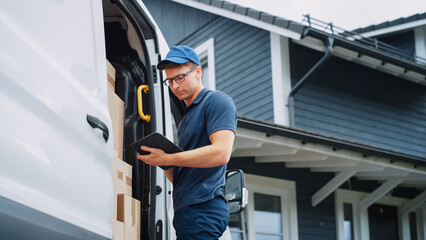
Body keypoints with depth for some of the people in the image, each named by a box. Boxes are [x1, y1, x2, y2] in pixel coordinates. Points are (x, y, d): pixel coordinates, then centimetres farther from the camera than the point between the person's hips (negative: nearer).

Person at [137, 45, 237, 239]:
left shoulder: (217, 101, -1)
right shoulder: (187, 116, 26)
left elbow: (221, 153, -17)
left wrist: (167, 159, -17)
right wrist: (160, 160, 3)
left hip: (203, 207, -9)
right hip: (187, 210, 9)